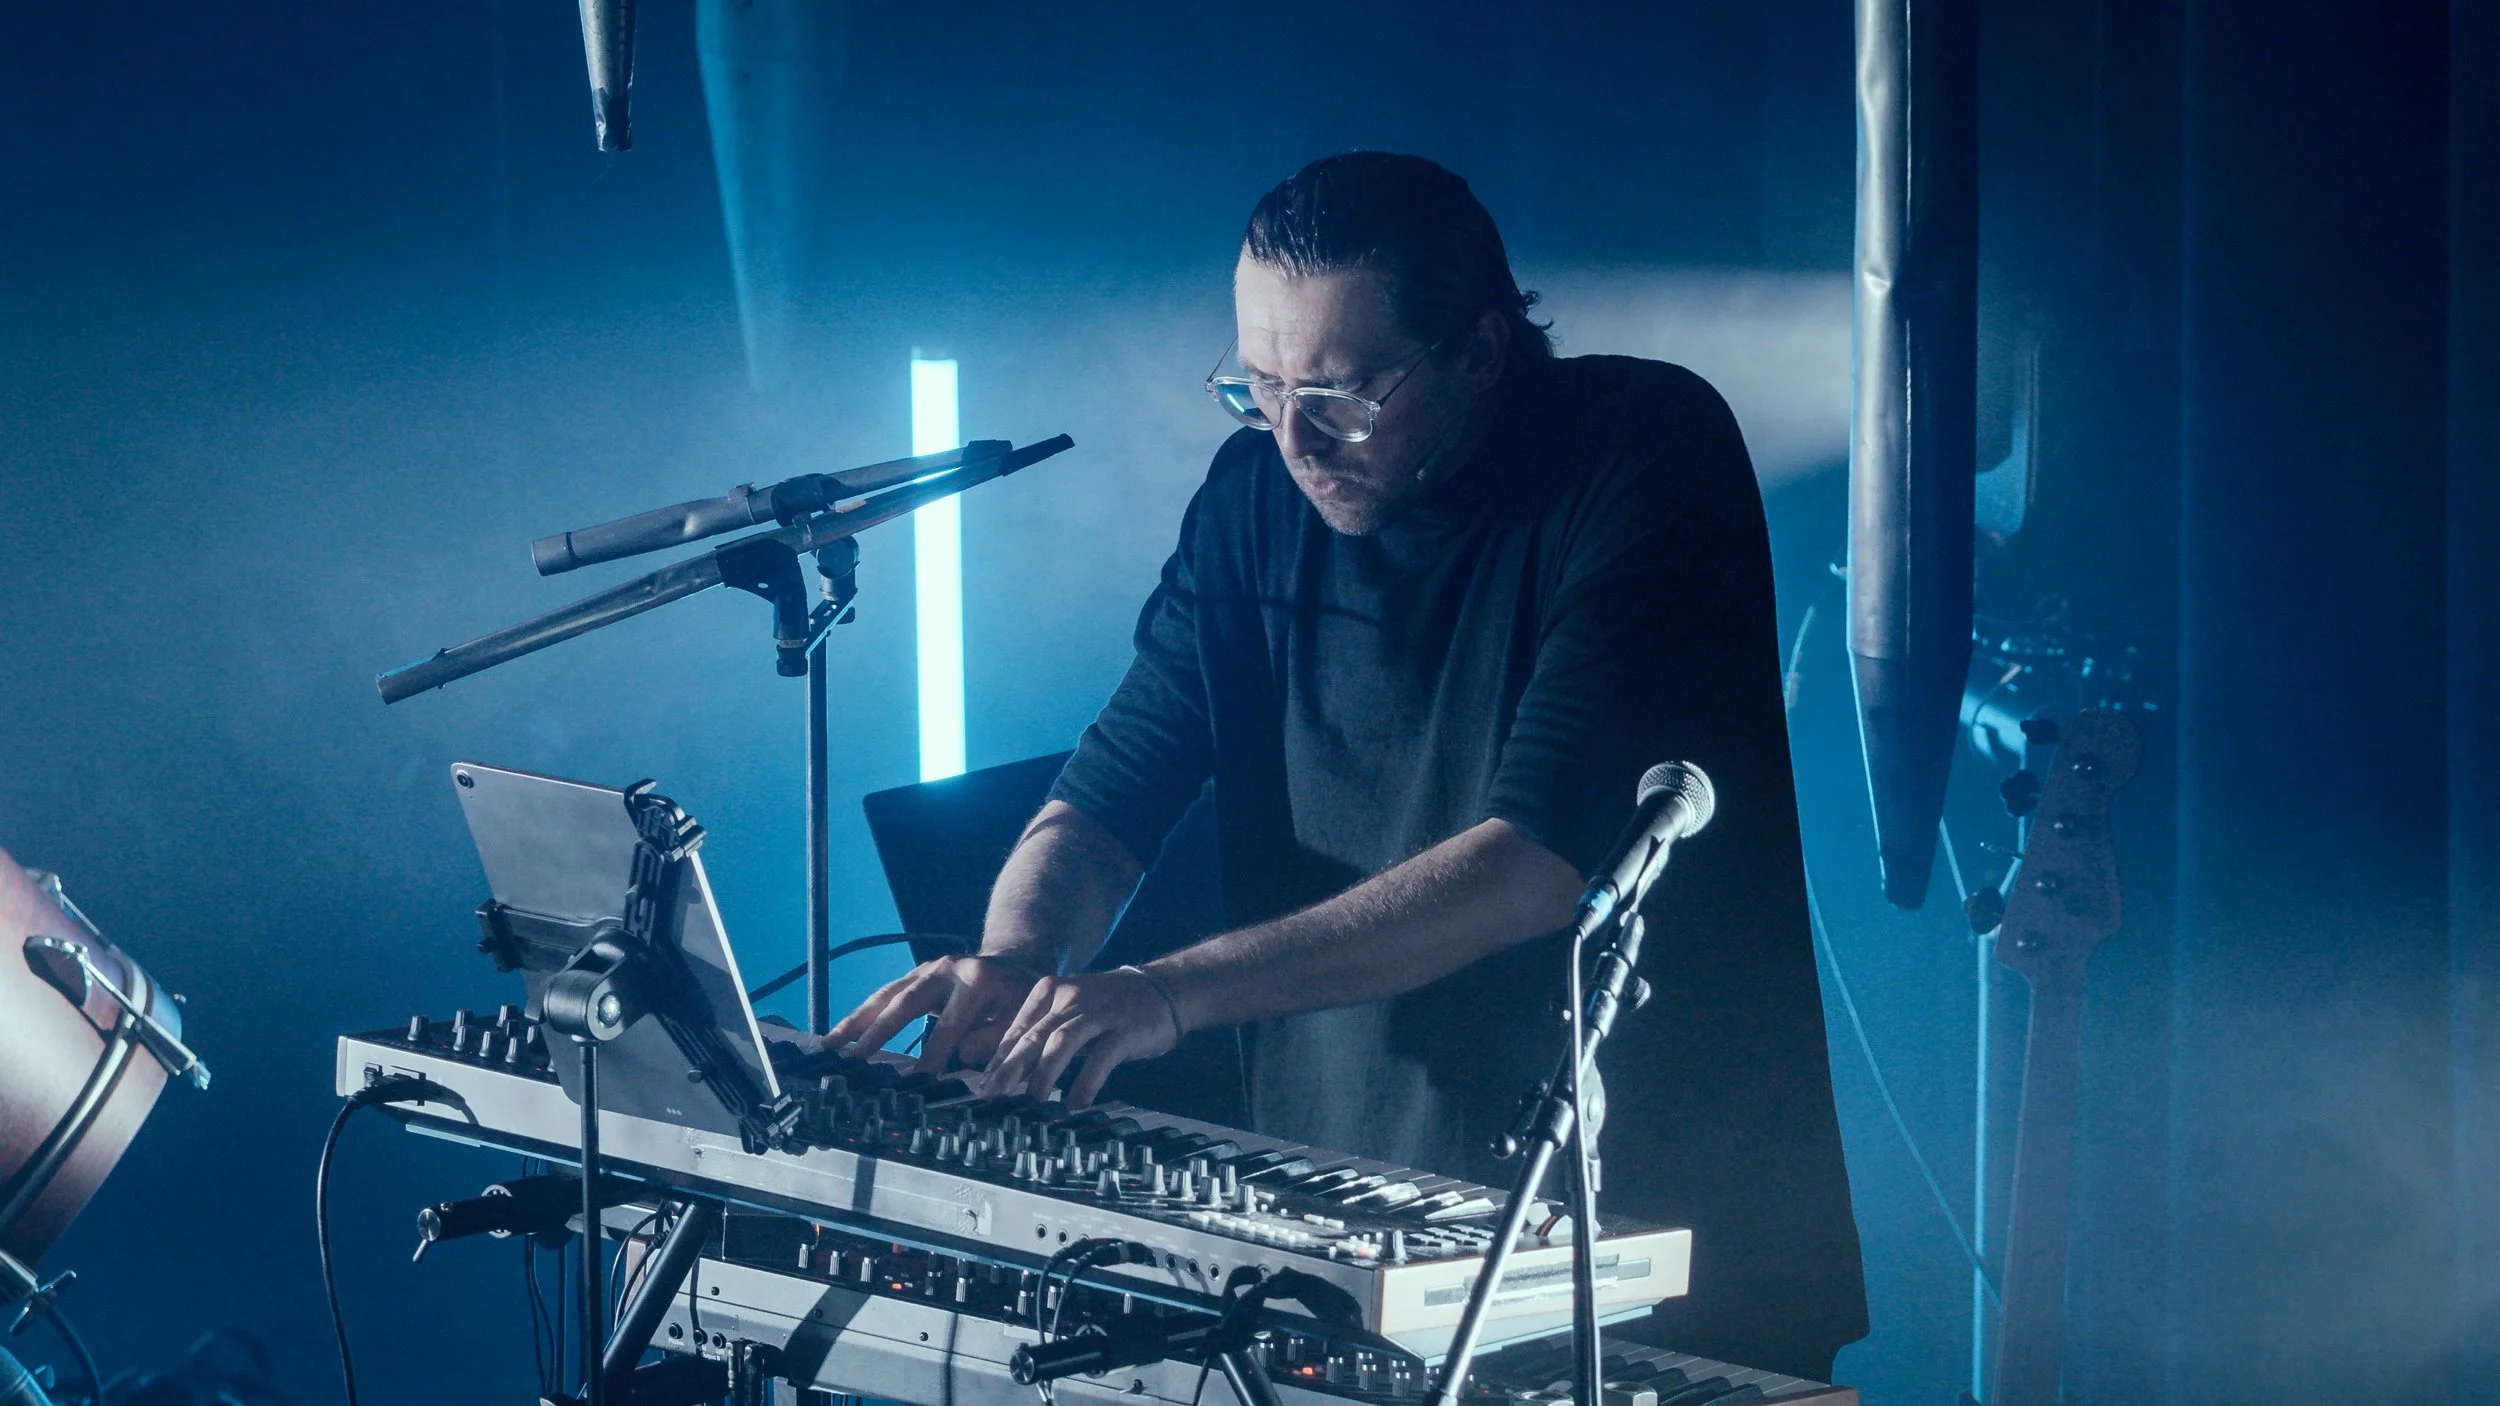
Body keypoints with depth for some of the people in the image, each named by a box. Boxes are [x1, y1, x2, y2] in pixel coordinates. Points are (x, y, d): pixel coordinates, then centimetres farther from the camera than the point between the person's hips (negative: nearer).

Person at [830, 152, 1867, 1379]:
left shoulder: (1649, 457, -11)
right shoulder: (1261, 494, 7)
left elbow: (1540, 858, -21)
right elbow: (1105, 800, 6)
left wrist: (1176, 991, -26)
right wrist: (1014, 963, -18)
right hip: (1347, 1215, 5)